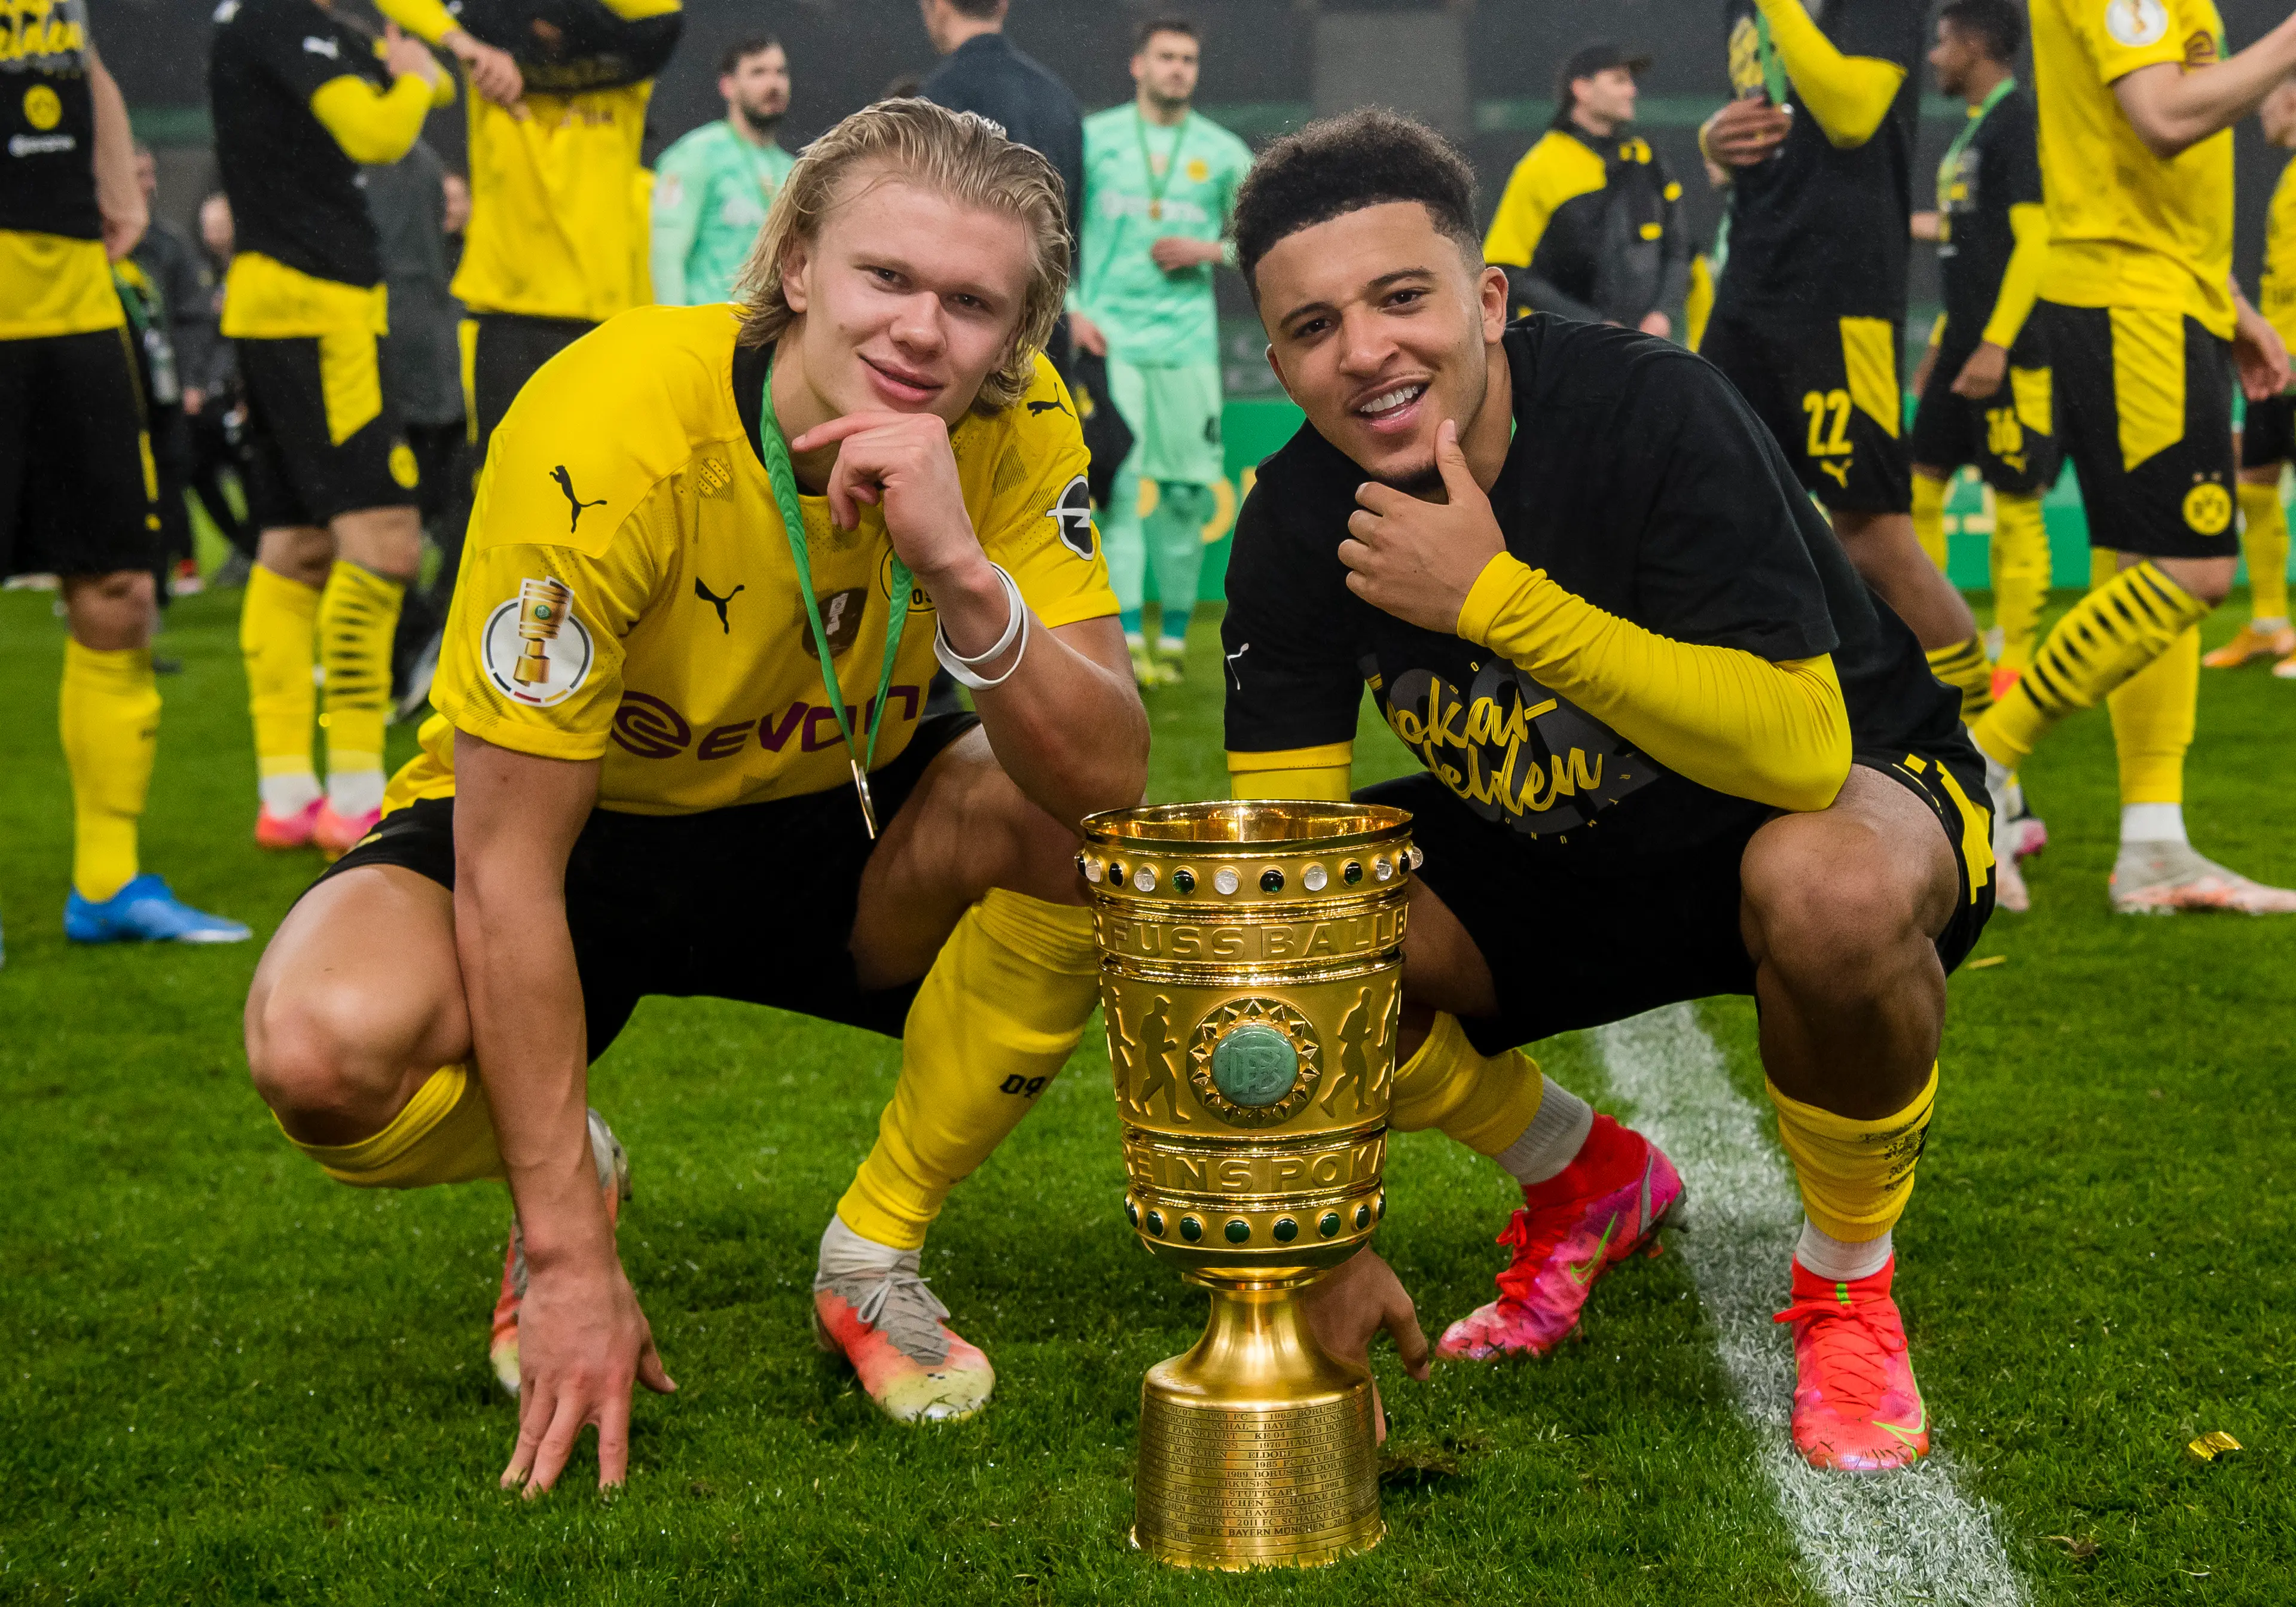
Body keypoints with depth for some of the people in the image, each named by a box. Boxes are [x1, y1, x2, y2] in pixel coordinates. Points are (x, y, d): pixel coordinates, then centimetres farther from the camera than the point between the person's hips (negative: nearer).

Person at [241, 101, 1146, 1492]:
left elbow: (1111, 777, -26)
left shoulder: (1014, 427, -18)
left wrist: (960, 570, -45)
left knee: (1095, 834, -26)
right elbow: (507, 863, -27)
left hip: (833, 831, 3)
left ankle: (877, 1256, -4)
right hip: (576, 833, -3)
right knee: (329, 1043, -33)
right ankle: (570, 1186, 5)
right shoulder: (610, 438, -30)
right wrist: (571, 1264, -27)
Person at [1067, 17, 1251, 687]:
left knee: (1186, 491, 2)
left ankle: (1174, 636, 14)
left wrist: (1209, 252, -4)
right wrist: (1070, 309, -4)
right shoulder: (1094, 137, 5)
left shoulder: (1222, 151, 8)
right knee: (1117, 482, -11)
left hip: (1187, 340, 2)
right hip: (1108, 336, -2)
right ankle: (1128, 639, -14)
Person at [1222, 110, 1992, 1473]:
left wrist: (1496, 598, -42)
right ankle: (1585, 1179, 11)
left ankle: (1851, 1282, -9)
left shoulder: (1655, 414, -28)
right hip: (1548, 859, 5)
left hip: (1861, 792, -5)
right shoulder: (1299, 521, -14)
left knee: (1831, 889, -41)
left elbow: (1802, 753, -38)